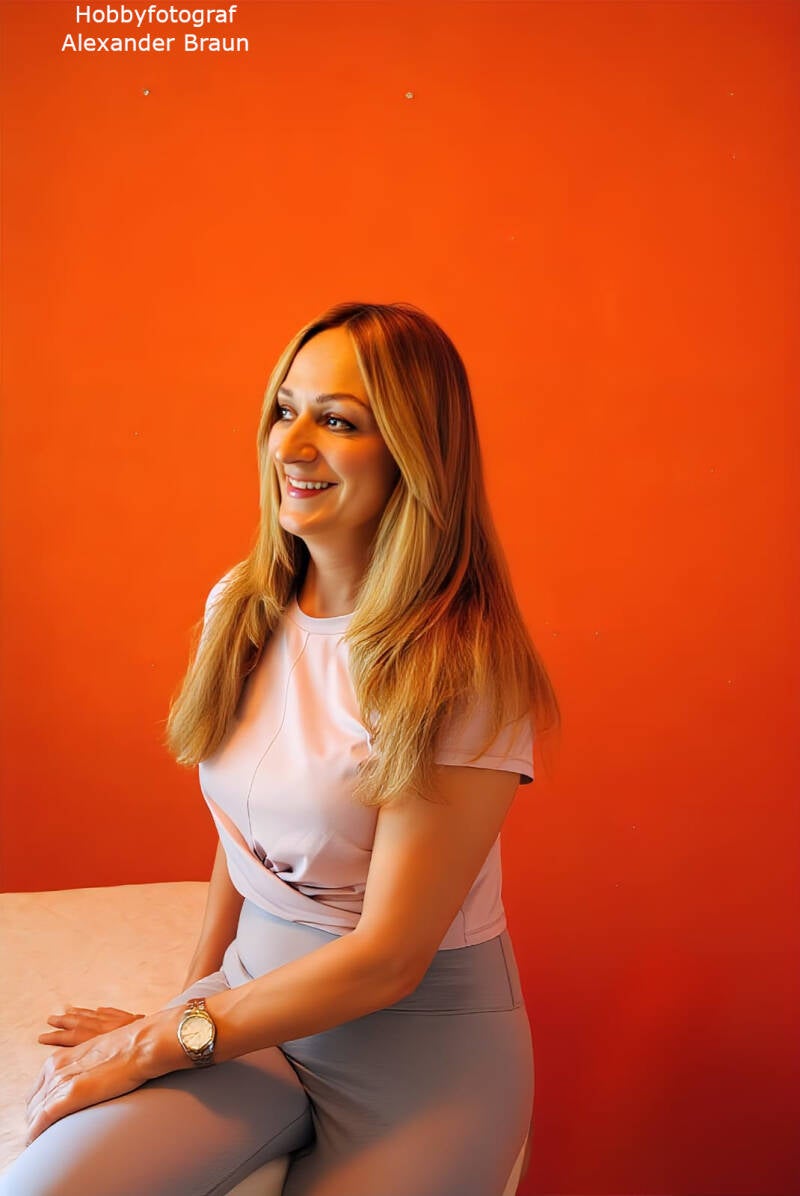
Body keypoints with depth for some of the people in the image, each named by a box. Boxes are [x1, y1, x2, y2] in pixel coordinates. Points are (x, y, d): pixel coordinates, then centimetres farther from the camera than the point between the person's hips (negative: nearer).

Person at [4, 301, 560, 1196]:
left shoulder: (467, 669, -20)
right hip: (253, 990, 4)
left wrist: (162, 1042, -13)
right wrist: (195, 990, 6)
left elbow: (388, 956, -19)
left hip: (420, 1042, -4)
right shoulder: (239, 609, 0)